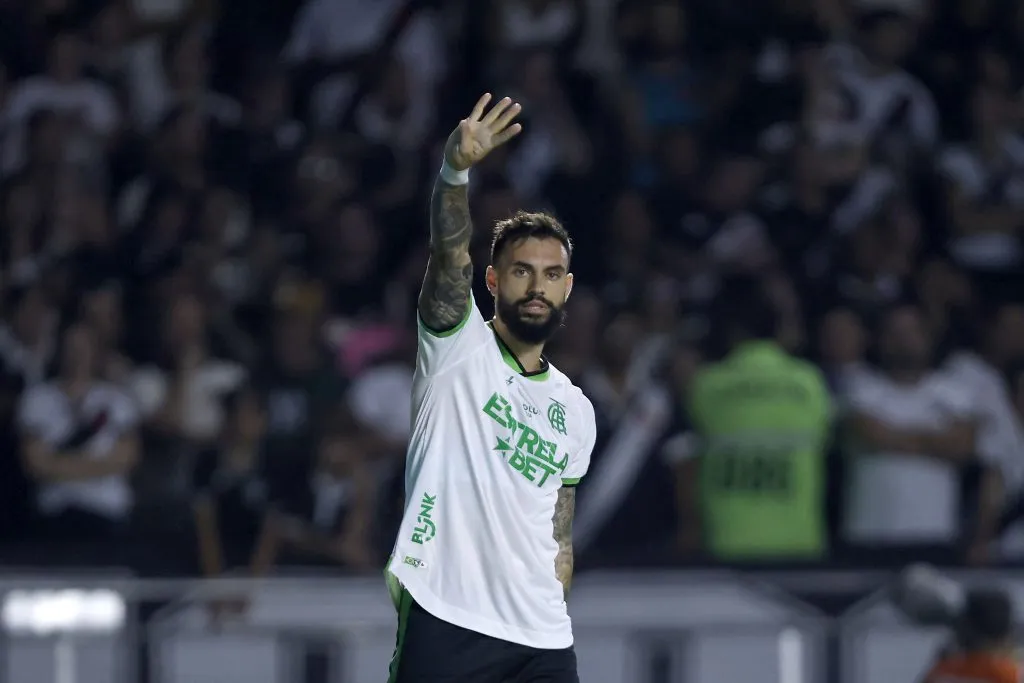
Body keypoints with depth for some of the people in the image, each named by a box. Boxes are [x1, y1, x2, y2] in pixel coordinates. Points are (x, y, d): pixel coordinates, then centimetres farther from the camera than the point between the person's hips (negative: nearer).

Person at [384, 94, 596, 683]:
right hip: (444, 628, -5)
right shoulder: (459, 349, 3)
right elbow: (450, 256, -17)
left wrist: (556, 621, 16)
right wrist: (456, 171, -34)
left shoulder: (575, 410, 18)